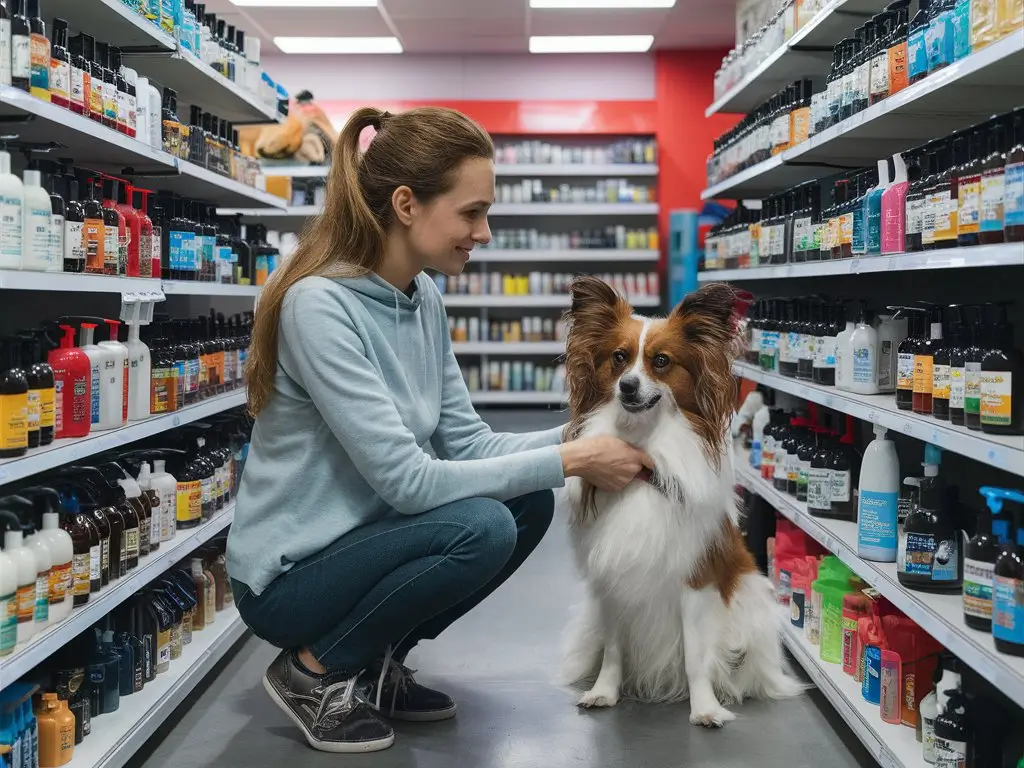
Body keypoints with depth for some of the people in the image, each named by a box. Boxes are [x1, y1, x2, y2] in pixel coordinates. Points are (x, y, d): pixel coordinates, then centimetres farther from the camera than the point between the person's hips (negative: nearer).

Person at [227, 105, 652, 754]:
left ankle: (376, 666, 9)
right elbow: (406, 480, -28)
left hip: (363, 536, 8)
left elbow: (467, 444, 2)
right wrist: (569, 460, -23)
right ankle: (314, 670, -4)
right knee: (480, 529, -27)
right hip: (289, 577, -8)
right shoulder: (320, 304, -25)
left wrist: (584, 436, -13)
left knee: (530, 502, -6)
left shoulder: (424, 297, 1)